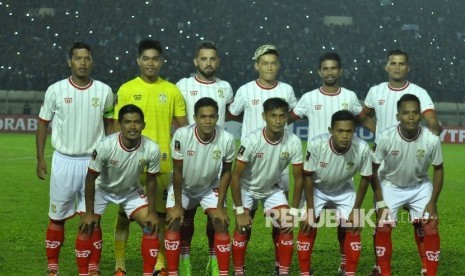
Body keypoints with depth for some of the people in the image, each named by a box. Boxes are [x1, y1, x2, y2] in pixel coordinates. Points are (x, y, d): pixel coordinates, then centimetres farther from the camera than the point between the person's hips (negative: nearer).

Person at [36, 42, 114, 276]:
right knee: (57, 217, 6)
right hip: (64, 160, -1)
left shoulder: (104, 91, 0)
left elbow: (109, 124, 11)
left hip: (94, 161, 1)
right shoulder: (55, 90, -3)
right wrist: (40, 158, 0)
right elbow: (43, 124, 5)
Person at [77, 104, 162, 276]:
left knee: (151, 225, -9)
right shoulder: (105, 146, -35)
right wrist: (89, 213, -16)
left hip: (132, 191, 2)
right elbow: (91, 178, -21)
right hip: (102, 189, -2)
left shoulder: (152, 149, -29)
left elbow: (151, 180, -11)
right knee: (87, 227, -11)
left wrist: (152, 212, -10)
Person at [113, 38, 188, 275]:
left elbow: (183, 128, 7)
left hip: (162, 162, 1)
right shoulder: (126, 89, 0)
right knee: (125, 212, 5)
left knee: (160, 213, 6)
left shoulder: (172, 91, 3)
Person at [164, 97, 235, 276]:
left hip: (210, 188, 1)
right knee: (173, 225, -11)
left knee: (221, 225, -10)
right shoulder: (182, 135, -31)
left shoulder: (227, 139, -27)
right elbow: (177, 171, -18)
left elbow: (226, 172, -11)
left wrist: (220, 205, -12)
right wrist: (178, 205, -14)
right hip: (182, 187, -1)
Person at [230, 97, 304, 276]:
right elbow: (236, 176, -23)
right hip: (247, 188, -2)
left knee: (287, 227, -11)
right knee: (242, 229, -11)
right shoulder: (251, 141, -32)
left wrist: (294, 211, -12)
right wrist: (240, 211, -22)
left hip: (273, 189, 2)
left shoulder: (293, 142, -24)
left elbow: (298, 178, -12)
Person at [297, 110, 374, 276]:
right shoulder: (316, 145, -37)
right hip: (317, 189, -1)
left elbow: (365, 178, -14)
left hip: (344, 190, 1)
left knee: (353, 228, -7)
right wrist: (310, 210, -18)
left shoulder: (363, 149, -33)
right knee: (307, 226, -12)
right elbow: (308, 176, -20)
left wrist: (356, 210, -10)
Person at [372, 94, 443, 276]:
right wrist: (380, 200, -13)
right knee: (383, 227, -10)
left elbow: (438, 169, -9)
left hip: (420, 187, 1)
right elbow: (374, 168, -13)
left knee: (431, 228, -8)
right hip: (390, 185, -1)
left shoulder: (432, 139, -26)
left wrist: (433, 202, -10)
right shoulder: (385, 138, -28)